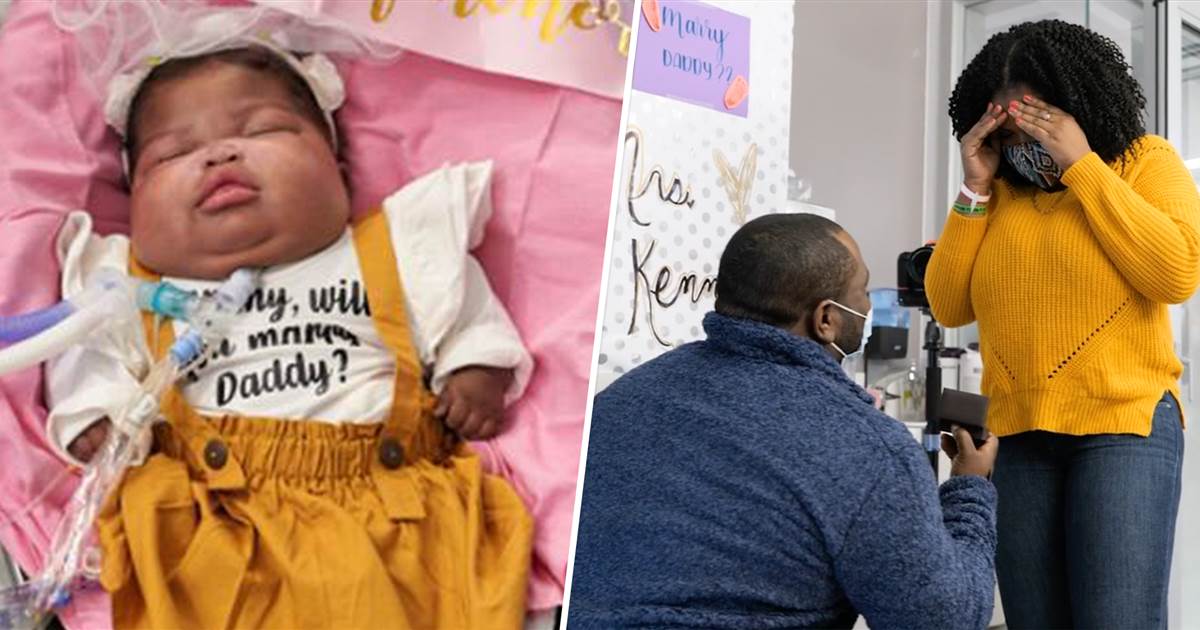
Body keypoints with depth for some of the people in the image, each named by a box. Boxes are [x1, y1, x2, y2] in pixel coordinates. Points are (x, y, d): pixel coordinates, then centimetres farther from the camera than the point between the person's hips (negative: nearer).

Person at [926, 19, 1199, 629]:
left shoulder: (1145, 161, 5)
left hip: (1124, 422, -4)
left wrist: (1081, 165, -11)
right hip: (1016, 432, 4)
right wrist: (976, 187, 1)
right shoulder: (1000, 191, 13)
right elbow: (948, 305, 8)